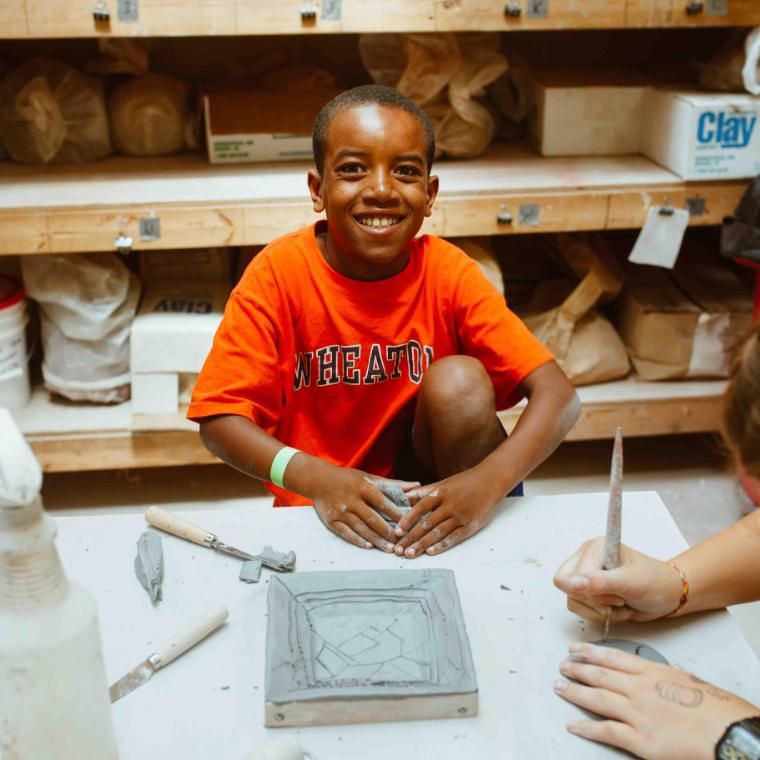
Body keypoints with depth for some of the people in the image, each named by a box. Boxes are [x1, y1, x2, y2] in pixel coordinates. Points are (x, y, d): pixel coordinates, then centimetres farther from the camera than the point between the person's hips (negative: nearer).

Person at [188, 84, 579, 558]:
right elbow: (220, 418, -15)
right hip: (317, 505, -2)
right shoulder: (280, 271, -14)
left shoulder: (449, 273, -12)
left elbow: (558, 394, -18)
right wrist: (316, 479, -33)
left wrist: (488, 482, -37)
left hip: (430, 511, 3)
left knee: (460, 379, -22)